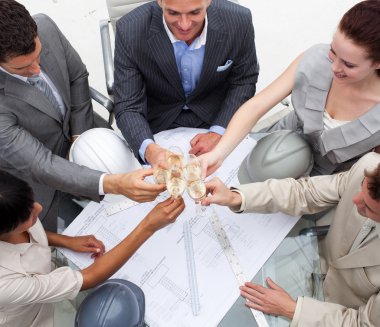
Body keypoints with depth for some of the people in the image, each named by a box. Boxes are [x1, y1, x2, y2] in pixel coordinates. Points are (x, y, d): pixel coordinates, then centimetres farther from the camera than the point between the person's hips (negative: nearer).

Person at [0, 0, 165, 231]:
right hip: (32, 176, -4)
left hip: (75, 130, 4)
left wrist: (81, 135, -10)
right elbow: (39, 166, -42)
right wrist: (113, 184, -55)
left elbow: (77, 76, -7)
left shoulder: (45, 27, -25)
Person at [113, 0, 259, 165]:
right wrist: (149, 150, -40)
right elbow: (128, 108, -20)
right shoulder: (130, 30, -23)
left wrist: (218, 133, -18)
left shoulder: (239, 21, -20)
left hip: (217, 119, 2)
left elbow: (244, 81, -5)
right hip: (158, 121, -1)